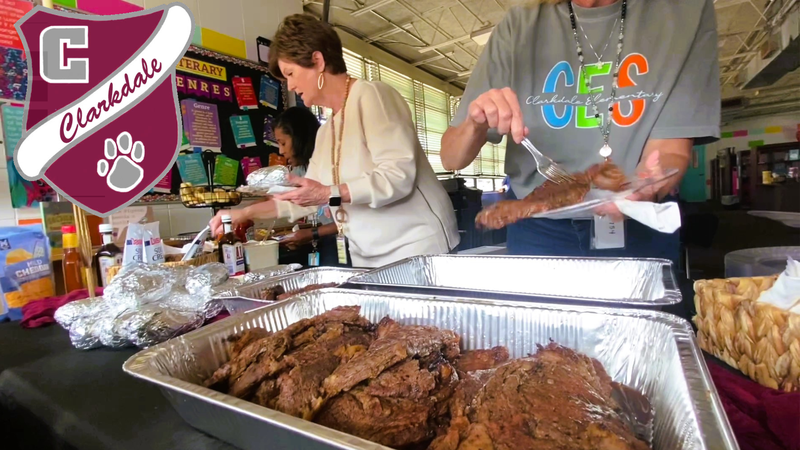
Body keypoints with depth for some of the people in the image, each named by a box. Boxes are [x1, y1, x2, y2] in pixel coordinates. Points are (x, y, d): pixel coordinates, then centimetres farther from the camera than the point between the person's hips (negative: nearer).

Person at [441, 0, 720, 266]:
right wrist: (476, 124, -29)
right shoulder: (518, 28, -7)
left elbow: (671, 149, -12)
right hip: (537, 227, 1)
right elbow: (452, 160, -8)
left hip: (637, 226, 1)